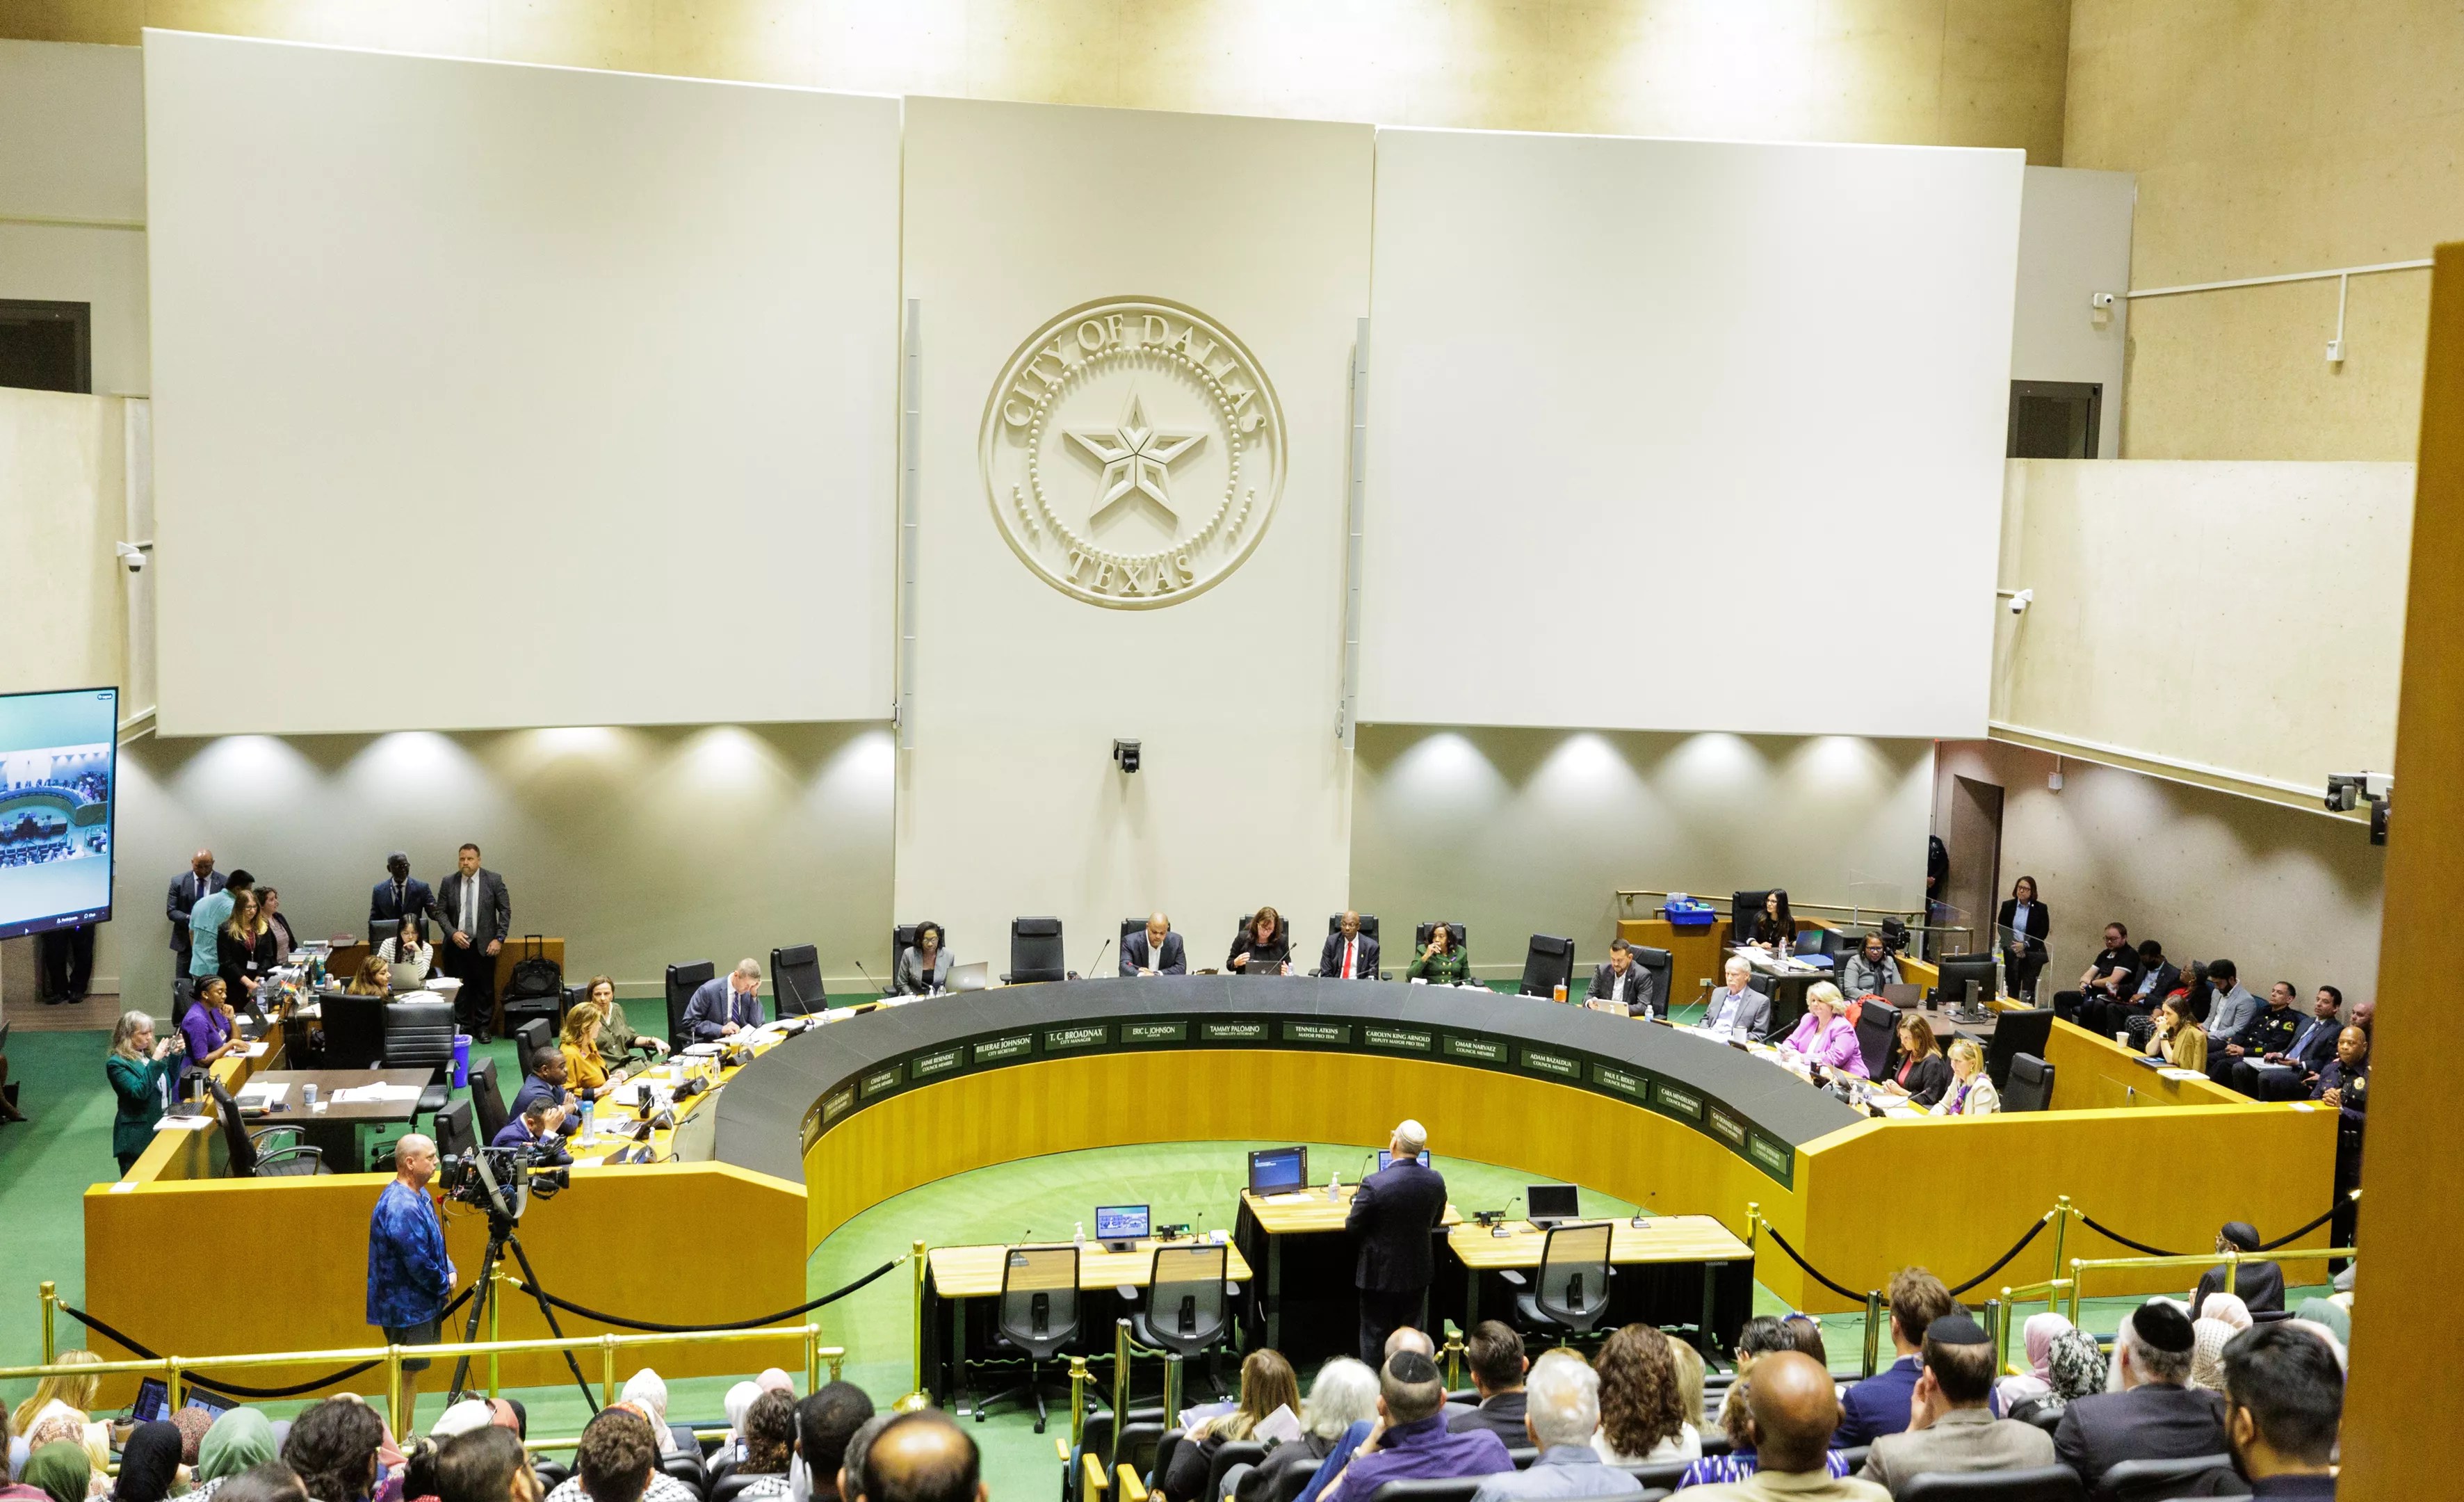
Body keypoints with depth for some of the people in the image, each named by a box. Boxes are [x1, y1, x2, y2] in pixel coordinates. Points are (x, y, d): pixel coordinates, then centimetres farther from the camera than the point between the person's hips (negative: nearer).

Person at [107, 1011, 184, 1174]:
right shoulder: (117, 1063, -13)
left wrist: (174, 1056, 2)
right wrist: (155, 1061, -27)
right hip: (138, 1136, -7)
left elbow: (170, 1082, 17)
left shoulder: (149, 1053, 9)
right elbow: (139, 1092, -23)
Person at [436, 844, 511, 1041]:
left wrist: (499, 938, -7)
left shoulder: (493, 880, -2)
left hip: (484, 945, -1)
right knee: (459, 988, 4)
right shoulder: (449, 883, 3)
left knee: (485, 988, 2)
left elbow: (505, 910, 0)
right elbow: (440, 912, 4)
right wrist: (453, 933, -10)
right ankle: (462, 1028, 12)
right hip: (457, 944, 1)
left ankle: (484, 1028, 12)